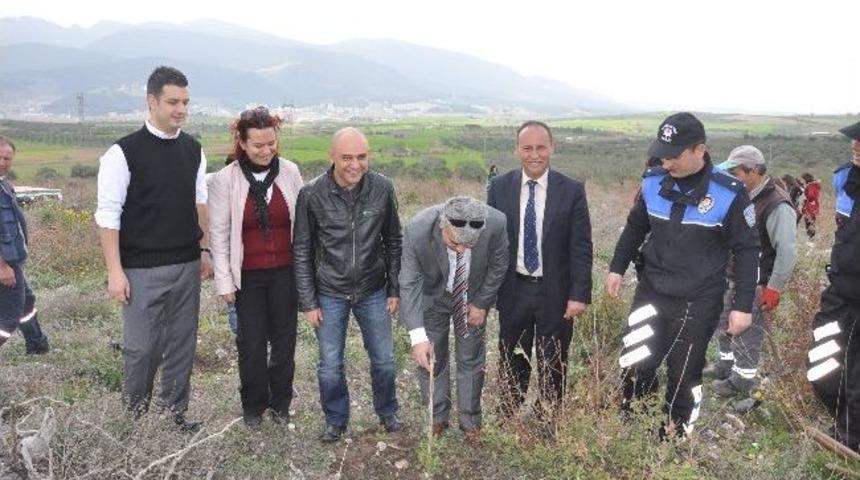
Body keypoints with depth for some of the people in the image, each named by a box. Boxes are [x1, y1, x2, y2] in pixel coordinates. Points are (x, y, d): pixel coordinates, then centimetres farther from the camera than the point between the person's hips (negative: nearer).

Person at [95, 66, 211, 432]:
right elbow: (108, 214, -9)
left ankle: (175, 412, 26)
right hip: (143, 269, -4)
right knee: (141, 346, 3)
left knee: (182, 344, 11)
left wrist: (204, 251, 9)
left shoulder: (193, 150, 6)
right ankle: (134, 414, 24)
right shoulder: (124, 152, -9)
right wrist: (115, 272, -11)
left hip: (187, 266, 4)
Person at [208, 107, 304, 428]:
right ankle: (253, 407, 26)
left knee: (284, 339, 11)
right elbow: (218, 234, -3)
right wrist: (224, 281, -5)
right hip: (248, 276, -1)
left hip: (286, 272, 2)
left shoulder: (290, 172, -2)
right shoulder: (225, 179, -7)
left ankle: (281, 403, 29)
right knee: (252, 344, 6)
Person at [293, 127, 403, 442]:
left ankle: (387, 412, 37)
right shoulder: (311, 195, -13)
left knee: (384, 360, 12)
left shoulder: (382, 189, -9)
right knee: (330, 365, 8)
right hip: (330, 295, -1)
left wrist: (394, 289, 2)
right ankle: (336, 420, 32)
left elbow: (393, 242, 2)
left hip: (373, 292, 1)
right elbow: (301, 251, -5)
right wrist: (308, 302, -5)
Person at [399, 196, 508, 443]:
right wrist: (417, 335, -36)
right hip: (432, 297, 0)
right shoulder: (417, 229, -37)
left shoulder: (496, 223, -34)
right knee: (431, 358, 8)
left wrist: (481, 303, -8)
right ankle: (437, 418, 28)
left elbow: (498, 265, -13)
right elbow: (409, 283, -30)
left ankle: (470, 420, 28)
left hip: (472, 299, 1)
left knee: (471, 358, 11)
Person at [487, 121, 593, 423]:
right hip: (513, 291, 1)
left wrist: (580, 294, -11)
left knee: (553, 364, 13)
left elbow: (581, 247, -6)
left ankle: (548, 424, 31)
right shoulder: (500, 188, -2)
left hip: (555, 293, -1)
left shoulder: (572, 190, -7)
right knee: (512, 362, 15)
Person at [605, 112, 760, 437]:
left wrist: (743, 306, -8)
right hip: (651, 294, 3)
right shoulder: (653, 182, -3)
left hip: (698, 304, -3)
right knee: (634, 368, 3)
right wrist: (617, 268, 9)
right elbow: (635, 227, 13)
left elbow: (747, 251, -6)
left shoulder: (729, 193, -14)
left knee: (684, 376, 7)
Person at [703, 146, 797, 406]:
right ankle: (727, 364, 40)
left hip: (755, 284, -8)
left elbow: (787, 252, -23)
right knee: (722, 323, 20)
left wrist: (774, 289, -20)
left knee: (746, 332, 3)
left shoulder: (777, 206, -22)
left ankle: (742, 380, 20)